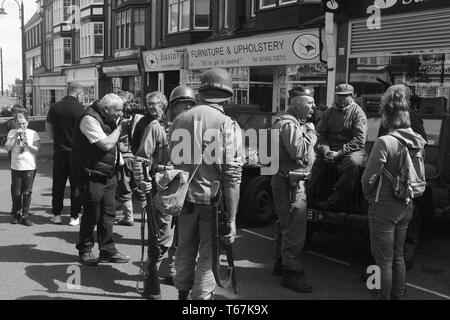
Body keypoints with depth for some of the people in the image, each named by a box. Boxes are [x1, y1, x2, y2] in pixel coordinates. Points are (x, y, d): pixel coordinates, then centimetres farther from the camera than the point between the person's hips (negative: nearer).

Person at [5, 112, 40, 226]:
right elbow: (8, 147, -5)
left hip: (30, 167, -1)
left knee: (27, 193, 1)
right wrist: (16, 136, -11)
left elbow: (37, 150, -2)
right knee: (16, 193, 7)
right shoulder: (12, 133, 6)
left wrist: (27, 144, -17)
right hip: (16, 167, 1)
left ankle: (25, 216, 9)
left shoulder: (33, 133, 3)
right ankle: (16, 214, 22)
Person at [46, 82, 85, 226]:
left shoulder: (55, 107, 1)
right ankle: (74, 216, 10)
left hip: (59, 150, 4)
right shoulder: (80, 108, -12)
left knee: (58, 184, 14)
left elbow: (48, 128, 6)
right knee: (76, 185, 7)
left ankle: (56, 215, 20)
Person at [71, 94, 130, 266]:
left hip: (109, 176, 8)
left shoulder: (107, 119, 11)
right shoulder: (89, 119, -18)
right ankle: (85, 251, 21)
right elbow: (106, 144, -25)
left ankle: (108, 251, 19)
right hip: (92, 176, -8)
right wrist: (119, 128, -13)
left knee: (108, 214, 10)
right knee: (91, 215, 3)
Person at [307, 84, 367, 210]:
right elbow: (320, 133, 9)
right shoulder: (329, 112, 15)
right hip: (330, 150, 5)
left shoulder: (357, 113, -2)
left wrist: (340, 153, -20)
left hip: (352, 150, -5)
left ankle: (333, 201, -31)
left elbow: (359, 140, -11)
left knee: (353, 162, -36)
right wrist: (325, 150, -12)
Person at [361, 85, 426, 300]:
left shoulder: (385, 142, -22)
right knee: (398, 257, 21)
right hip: (406, 207, 7)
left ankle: (385, 297, 16)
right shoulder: (418, 141, -2)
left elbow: (368, 179, -17)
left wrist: (369, 196, 2)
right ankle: (398, 295, 32)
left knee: (384, 261, 6)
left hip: (384, 208, -7)